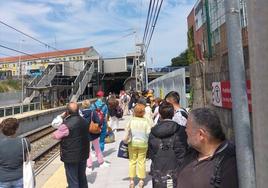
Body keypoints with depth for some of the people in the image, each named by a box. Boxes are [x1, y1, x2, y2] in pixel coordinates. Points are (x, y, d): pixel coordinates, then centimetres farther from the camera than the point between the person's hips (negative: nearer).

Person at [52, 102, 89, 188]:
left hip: (71, 157, -6)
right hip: (83, 155, 7)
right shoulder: (84, 121, -2)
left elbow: (55, 136, -10)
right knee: (82, 178, 22)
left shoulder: (66, 125, -24)